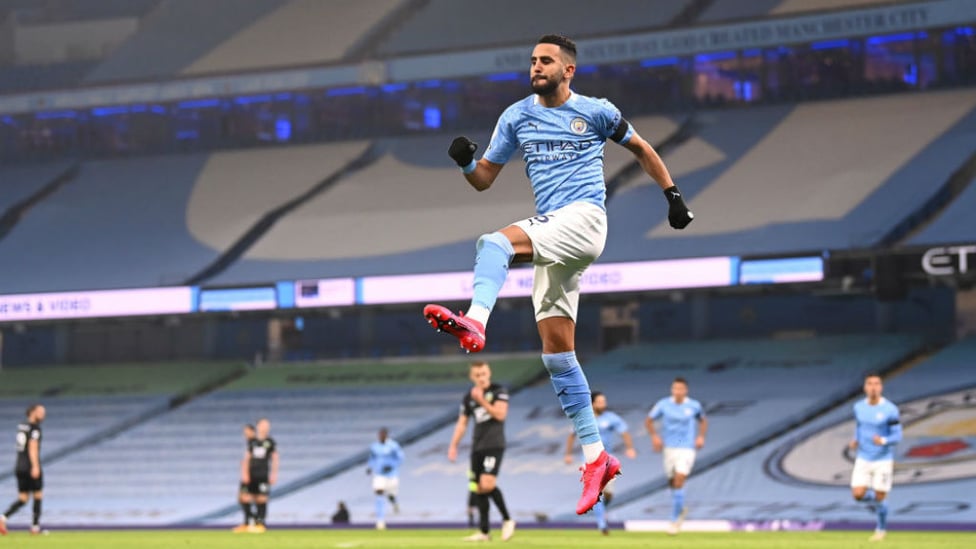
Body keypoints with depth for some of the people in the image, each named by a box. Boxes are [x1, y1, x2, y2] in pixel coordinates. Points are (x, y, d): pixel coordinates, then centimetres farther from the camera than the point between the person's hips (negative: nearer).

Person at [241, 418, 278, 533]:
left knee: (262, 498, -8)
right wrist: (245, 473, 3)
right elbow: (247, 457, 11)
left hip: (264, 474, -3)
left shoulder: (270, 442, 2)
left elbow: (275, 459, 3)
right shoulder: (252, 442, 10)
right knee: (254, 498, 5)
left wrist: (274, 474, -2)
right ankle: (256, 521, 15)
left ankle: (261, 523, -5)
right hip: (252, 474, 3)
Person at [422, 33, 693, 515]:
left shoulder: (595, 112, 5)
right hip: (549, 232, 5)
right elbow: (484, 180, 15)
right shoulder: (516, 117, 14)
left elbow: (641, 149, 19)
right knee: (556, 350, 1)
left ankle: (474, 323, -54)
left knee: (495, 243, -31)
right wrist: (465, 162, -6)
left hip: (584, 218, -5)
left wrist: (672, 194, 14)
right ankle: (596, 457, 5)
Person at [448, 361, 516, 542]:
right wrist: (453, 445, 6)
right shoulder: (468, 398, 11)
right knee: (479, 488, 4)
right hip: (477, 447, 6)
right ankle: (484, 532, 8)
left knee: (487, 484, -20)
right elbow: (462, 423, 15)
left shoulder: (499, 391, -3)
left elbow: (500, 414, -15)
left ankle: (507, 520, -4)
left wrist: (482, 400, -20)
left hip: (494, 445, -6)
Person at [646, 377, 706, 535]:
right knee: (672, 482, 11)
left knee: (679, 482, -15)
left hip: (687, 449, -2)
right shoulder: (663, 404, -3)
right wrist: (654, 436, -9)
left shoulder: (694, 405, -3)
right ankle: (680, 509, 40)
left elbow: (703, 421, 16)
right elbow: (648, 420, 7)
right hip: (669, 448, 2)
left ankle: (675, 519, -8)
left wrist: (701, 436, 0)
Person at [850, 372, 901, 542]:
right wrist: (855, 441, -2)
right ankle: (880, 501, 28)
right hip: (863, 459, 4)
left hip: (883, 460, -4)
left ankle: (881, 529, 28)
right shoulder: (859, 407, 0)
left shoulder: (890, 410, -14)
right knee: (858, 495, -7)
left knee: (880, 498, 2)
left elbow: (897, 436, -10)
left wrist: (883, 441, -30)